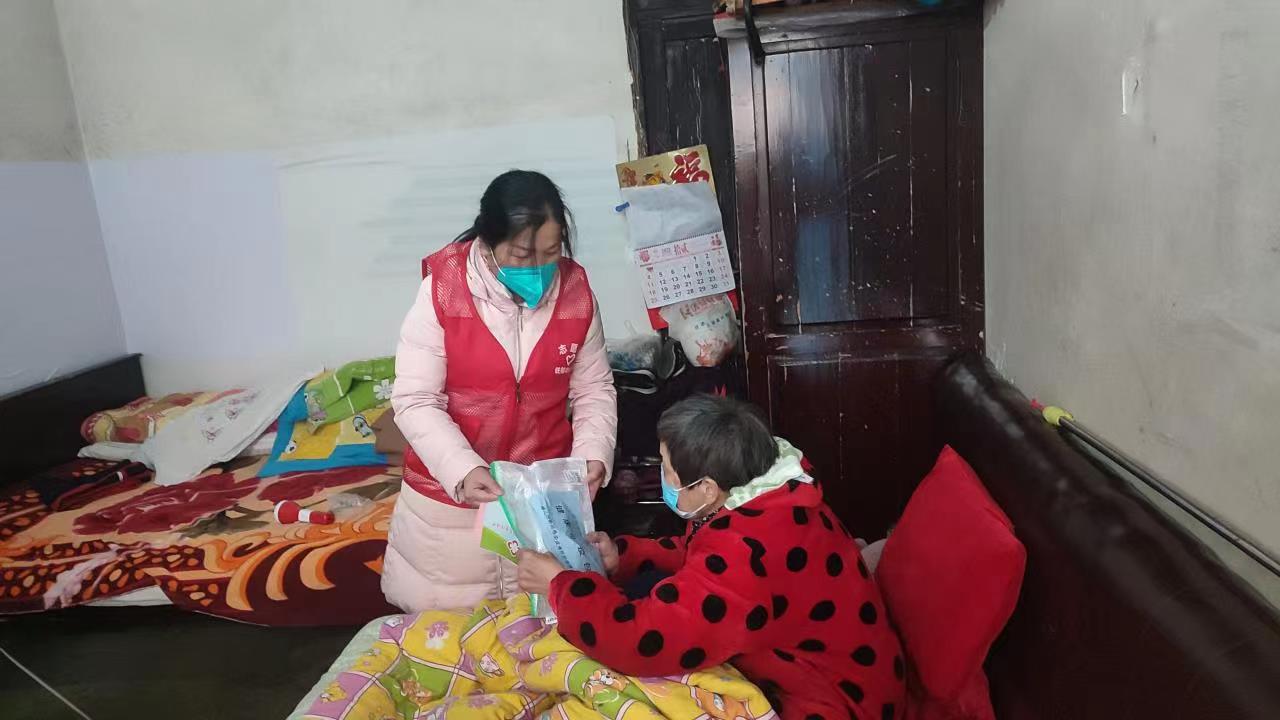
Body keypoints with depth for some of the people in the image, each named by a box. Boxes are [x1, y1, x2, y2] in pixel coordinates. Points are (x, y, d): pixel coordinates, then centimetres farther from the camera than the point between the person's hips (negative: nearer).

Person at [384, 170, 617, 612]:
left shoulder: (575, 291, -9)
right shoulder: (443, 291, -18)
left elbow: (594, 390, -1)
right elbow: (415, 402, -17)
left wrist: (593, 456, -18)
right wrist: (462, 471, -30)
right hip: (450, 491, -2)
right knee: (440, 612, 17)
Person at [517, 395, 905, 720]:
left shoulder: (750, 549, -36)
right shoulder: (764, 496, -6)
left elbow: (643, 641, -37)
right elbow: (699, 553, 12)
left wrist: (559, 584, -20)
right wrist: (622, 557, -2)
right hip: (792, 673, 9)